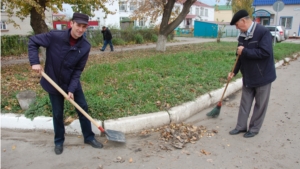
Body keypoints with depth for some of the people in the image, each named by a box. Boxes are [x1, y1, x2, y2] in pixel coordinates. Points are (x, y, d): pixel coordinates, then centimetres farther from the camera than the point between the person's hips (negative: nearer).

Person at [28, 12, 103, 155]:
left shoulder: (85, 46, -16)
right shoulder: (55, 36, -22)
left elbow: (78, 70, -12)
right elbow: (33, 42, -9)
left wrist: (72, 89, -17)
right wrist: (35, 62, -21)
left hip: (72, 82, 2)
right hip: (54, 82, -2)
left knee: (83, 108, 6)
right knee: (57, 113, 9)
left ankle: (89, 137, 25)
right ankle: (59, 141, 30)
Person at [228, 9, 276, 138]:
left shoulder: (263, 32, -18)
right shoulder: (242, 36, 5)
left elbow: (265, 52, -30)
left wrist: (245, 51, -25)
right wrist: (234, 72, 9)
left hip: (262, 76, -7)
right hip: (248, 76, 7)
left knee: (260, 105, 8)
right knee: (245, 103, 13)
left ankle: (254, 129, 22)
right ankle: (241, 126, 25)